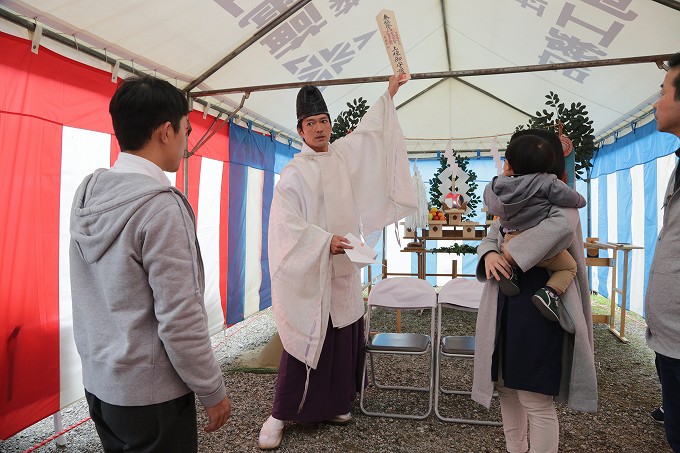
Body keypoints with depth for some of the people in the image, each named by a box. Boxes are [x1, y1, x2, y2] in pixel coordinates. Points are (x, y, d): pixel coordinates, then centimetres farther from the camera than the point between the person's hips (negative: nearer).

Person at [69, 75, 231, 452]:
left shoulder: (87, 193, 1)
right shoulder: (160, 206, -23)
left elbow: (100, 293, 9)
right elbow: (180, 319, -23)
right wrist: (213, 392, -11)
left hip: (98, 382, 8)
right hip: (150, 393, -7)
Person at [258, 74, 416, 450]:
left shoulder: (344, 154, 10)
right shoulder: (294, 172, -8)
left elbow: (369, 129, 25)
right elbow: (285, 222, -16)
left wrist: (389, 94, 32)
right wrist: (324, 242, -24)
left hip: (345, 268, 6)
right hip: (310, 271, -6)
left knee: (343, 337, 11)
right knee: (305, 339, -1)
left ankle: (333, 404, 28)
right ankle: (280, 415, 14)